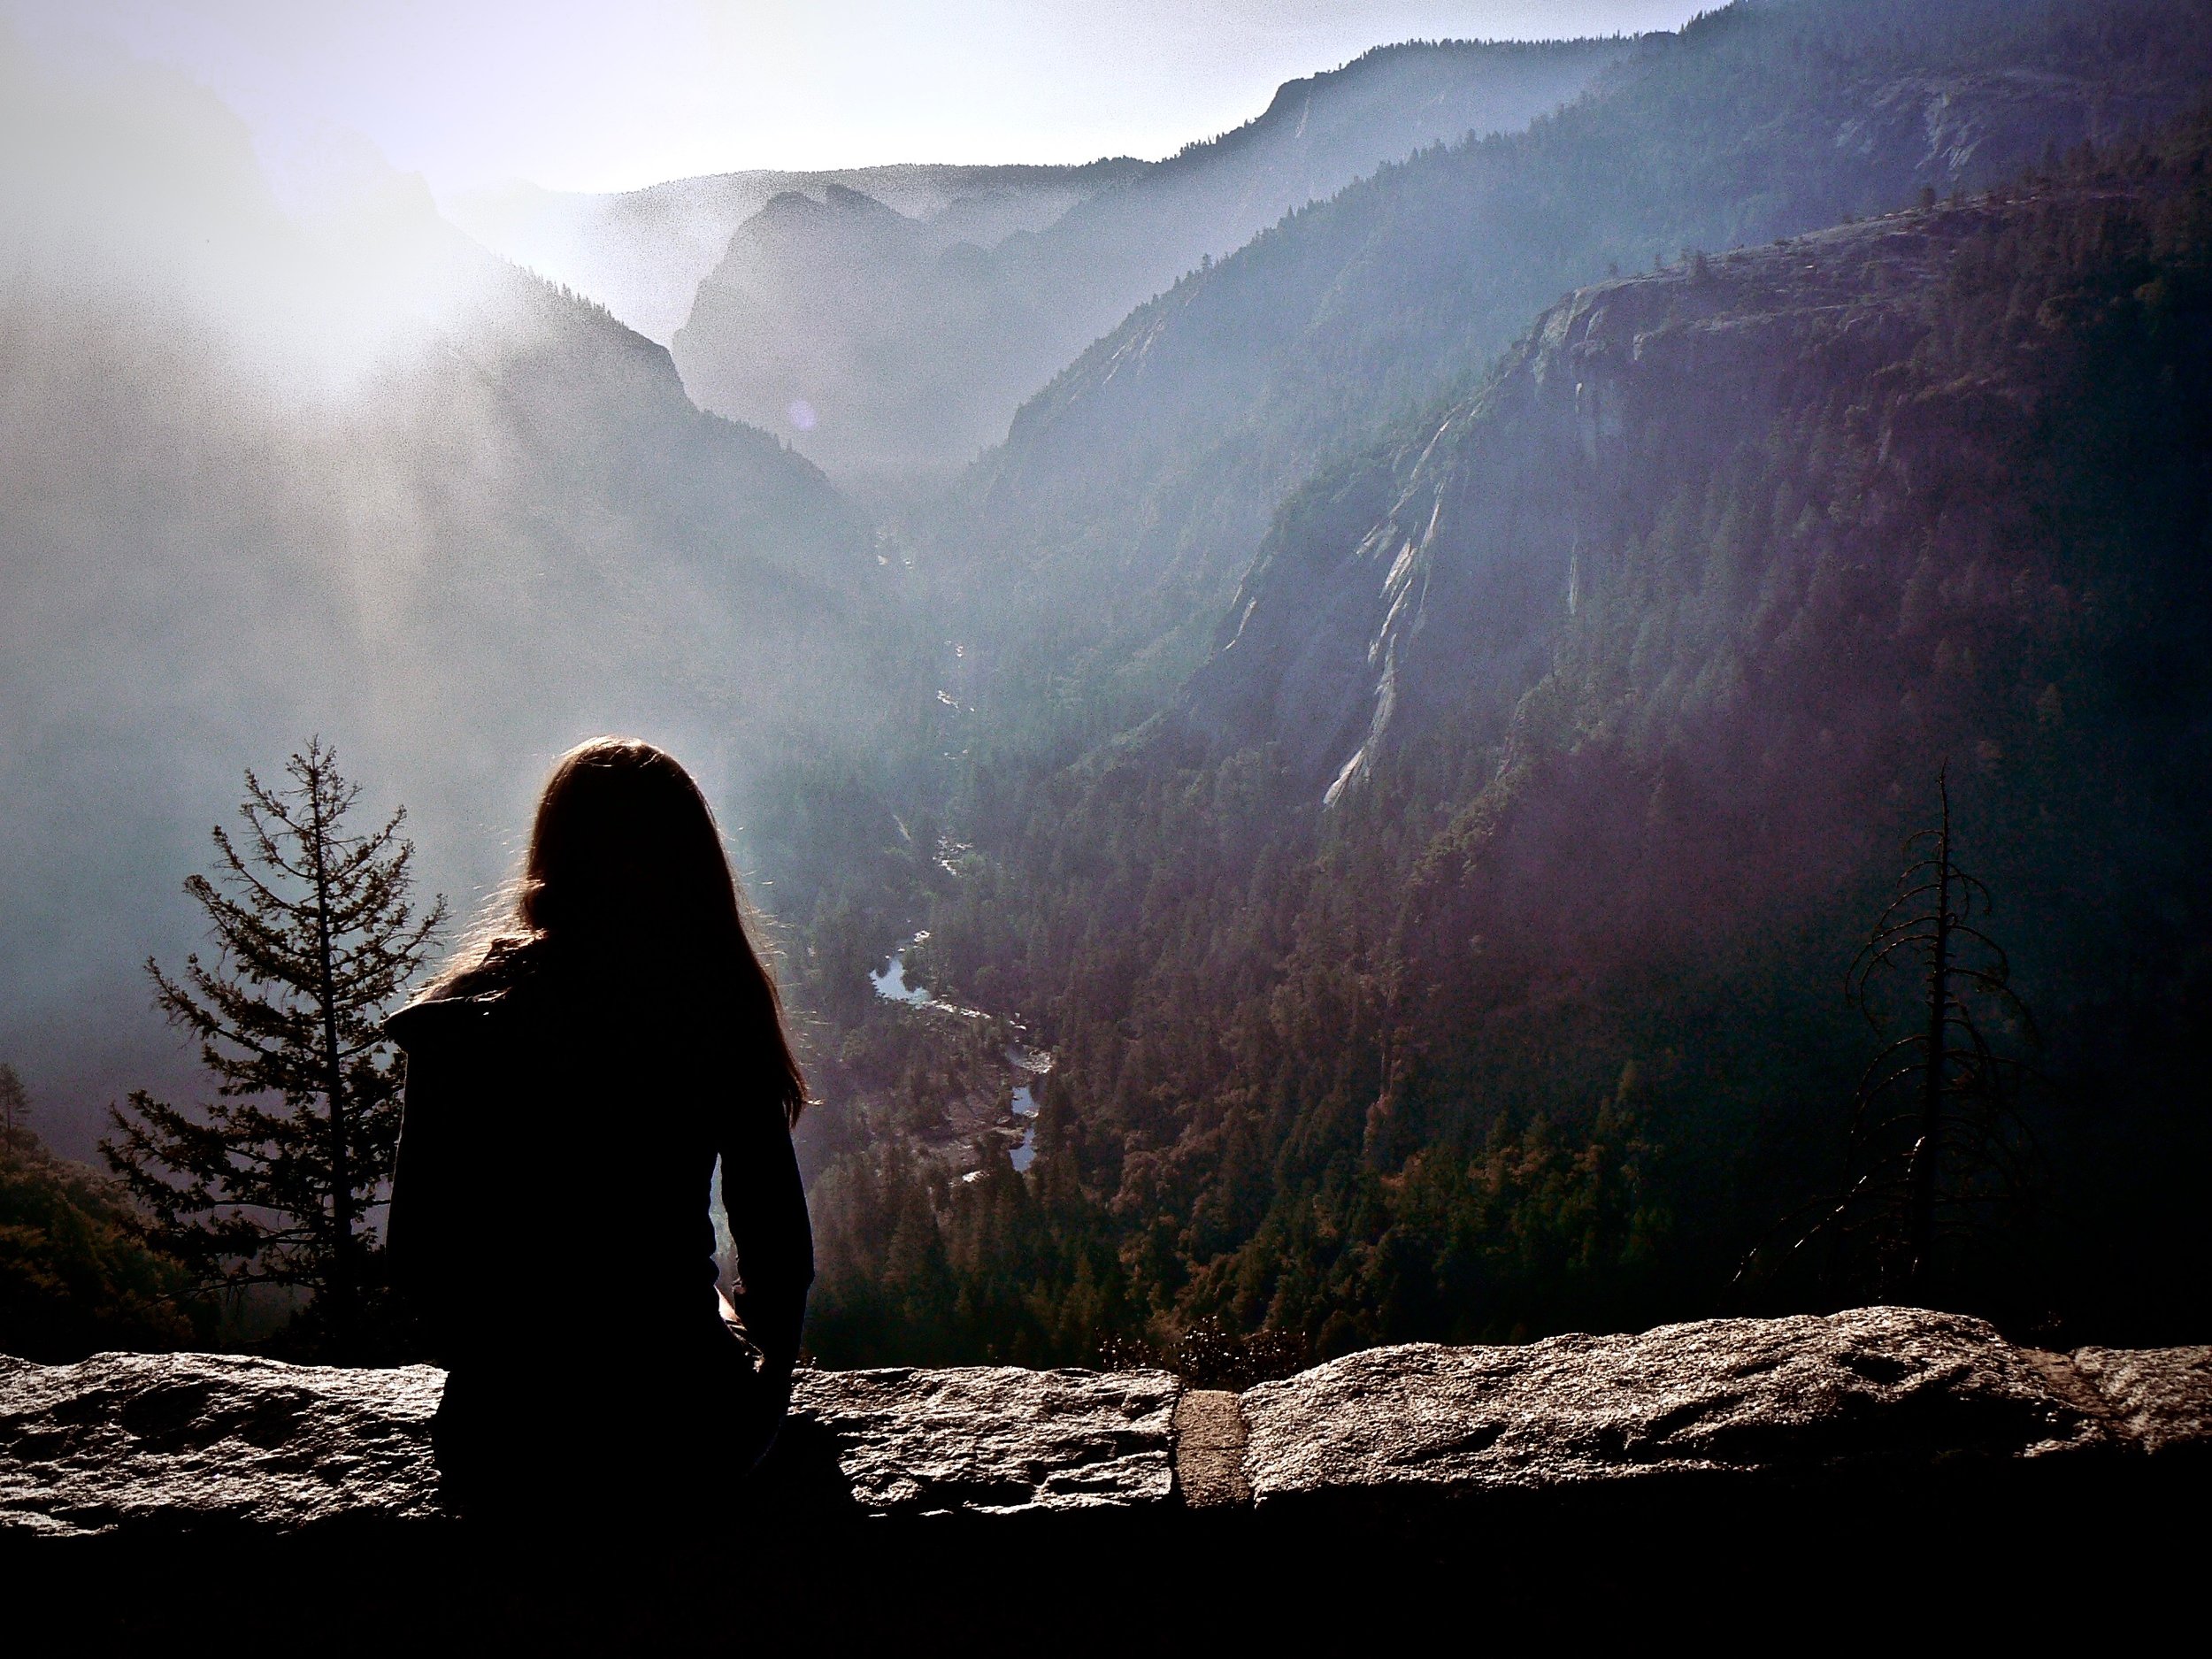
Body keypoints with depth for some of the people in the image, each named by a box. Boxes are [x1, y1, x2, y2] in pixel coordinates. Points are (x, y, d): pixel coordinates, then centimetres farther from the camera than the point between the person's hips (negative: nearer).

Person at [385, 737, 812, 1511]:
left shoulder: (460, 1018, -5)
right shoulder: (719, 1009, -9)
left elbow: (415, 1255, -1)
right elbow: (780, 1249, -4)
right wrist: (761, 1372, 16)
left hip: (500, 1443, 2)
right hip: (688, 1434, -2)